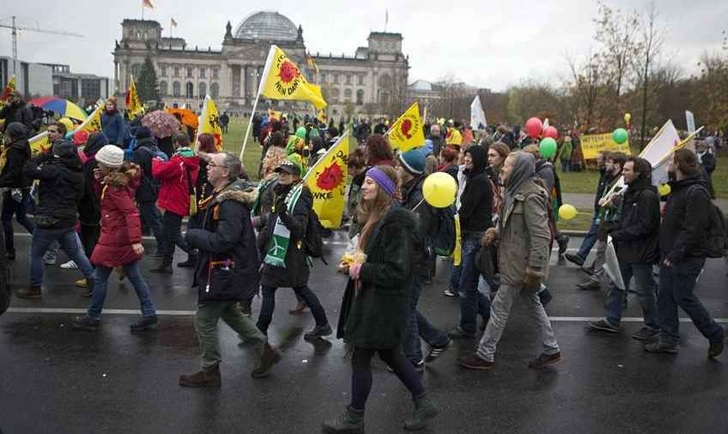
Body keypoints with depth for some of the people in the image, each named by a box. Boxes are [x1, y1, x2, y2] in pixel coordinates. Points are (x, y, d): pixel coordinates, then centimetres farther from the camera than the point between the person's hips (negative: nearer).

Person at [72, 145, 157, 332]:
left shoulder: (115, 186, -19)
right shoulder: (119, 180, 8)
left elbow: (131, 212, -27)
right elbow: (106, 198, 22)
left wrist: (136, 240, -33)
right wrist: (101, 180, 6)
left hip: (114, 238, -9)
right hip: (126, 237, 9)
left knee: (100, 278, 7)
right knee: (135, 277, 10)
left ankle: (92, 318, 20)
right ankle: (149, 316, 11)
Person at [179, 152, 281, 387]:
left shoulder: (230, 204, -25)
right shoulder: (223, 196, 7)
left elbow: (223, 241, -31)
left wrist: (193, 235, -18)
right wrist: (198, 236, 3)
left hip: (225, 272, -10)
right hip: (229, 269, 10)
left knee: (204, 319, 4)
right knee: (229, 313, 24)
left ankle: (210, 372, 21)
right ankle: (266, 350, 32)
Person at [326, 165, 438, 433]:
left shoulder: (396, 222, -21)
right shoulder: (374, 217, 8)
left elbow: (397, 271, -25)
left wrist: (361, 270, -19)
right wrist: (352, 265, 3)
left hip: (382, 303, -9)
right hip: (372, 298, 9)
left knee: (361, 358, 4)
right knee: (390, 354, 19)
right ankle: (423, 403, 33)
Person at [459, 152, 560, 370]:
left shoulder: (531, 196, -21)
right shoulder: (516, 192, 8)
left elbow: (541, 235, -24)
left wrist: (534, 269, -24)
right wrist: (496, 231, -1)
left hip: (521, 264, -10)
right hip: (516, 260, 10)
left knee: (500, 307, 0)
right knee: (533, 304, 18)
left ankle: (484, 355, 13)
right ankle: (551, 350, 30)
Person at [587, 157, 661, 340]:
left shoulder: (648, 196, -19)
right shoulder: (630, 193, 11)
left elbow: (645, 226, -23)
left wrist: (618, 235, -20)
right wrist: (612, 229, -1)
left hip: (641, 252, -9)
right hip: (625, 250, 9)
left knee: (645, 291, 5)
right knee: (617, 286, 15)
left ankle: (652, 326, 21)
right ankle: (612, 321, 25)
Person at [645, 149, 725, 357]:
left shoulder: (696, 192, -18)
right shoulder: (677, 189, 13)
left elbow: (693, 230, -24)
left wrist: (675, 254, -23)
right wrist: (665, 252, 13)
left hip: (687, 259, -9)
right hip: (670, 256, 9)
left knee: (684, 297, -1)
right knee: (665, 297, 10)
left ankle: (715, 334, 19)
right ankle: (668, 340, 19)